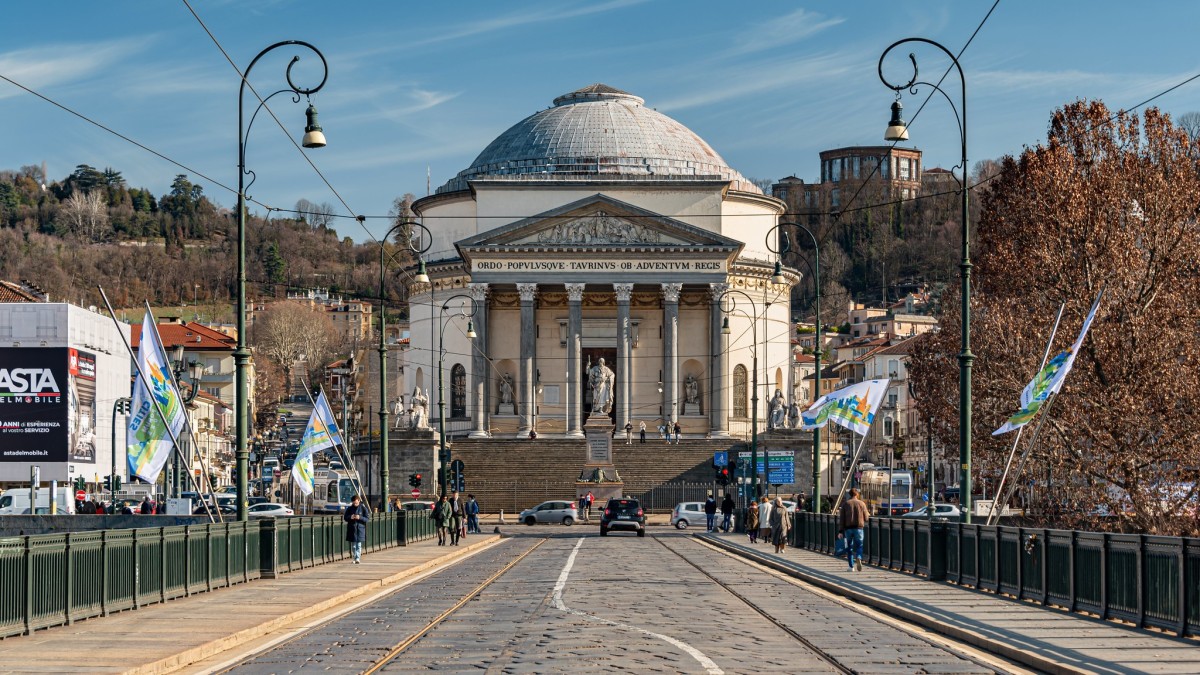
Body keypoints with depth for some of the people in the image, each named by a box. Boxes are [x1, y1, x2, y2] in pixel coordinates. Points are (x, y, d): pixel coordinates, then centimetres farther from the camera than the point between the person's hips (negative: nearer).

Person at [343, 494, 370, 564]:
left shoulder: (363, 508, -2)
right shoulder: (349, 508, 5)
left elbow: (367, 518, -2)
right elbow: (345, 517, 9)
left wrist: (360, 518, -18)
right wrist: (350, 517, -12)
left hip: (360, 528, -3)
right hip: (352, 528, 3)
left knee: (359, 545, -8)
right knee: (353, 545, 8)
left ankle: (358, 558, -12)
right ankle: (354, 558, 16)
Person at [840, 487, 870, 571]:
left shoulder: (845, 504, 3)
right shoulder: (862, 503, 1)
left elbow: (841, 519, -1)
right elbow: (866, 518, 5)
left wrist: (841, 531, 1)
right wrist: (868, 514, 27)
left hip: (848, 528, 1)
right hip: (858, 528, -1)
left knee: (849, 547, 11)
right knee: (859, 546, 7)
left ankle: (851, 567, 8)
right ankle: (859, 558, -23)